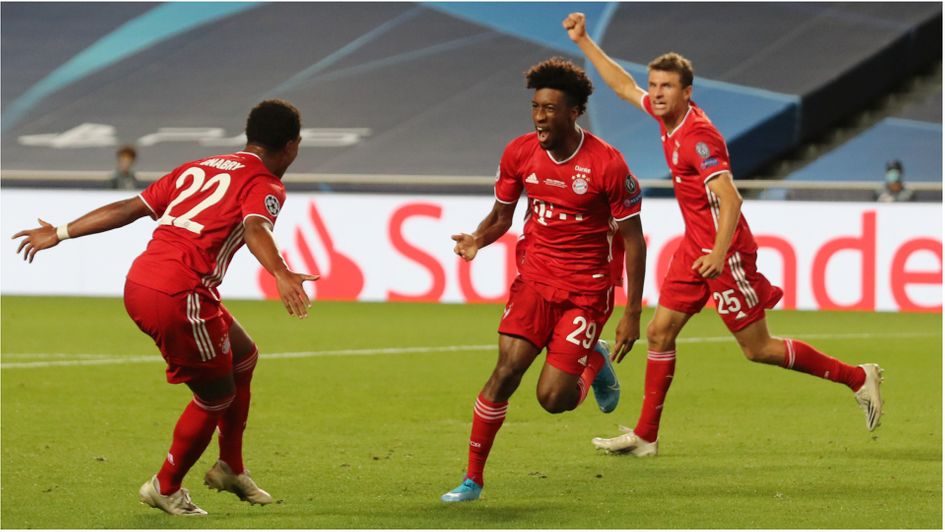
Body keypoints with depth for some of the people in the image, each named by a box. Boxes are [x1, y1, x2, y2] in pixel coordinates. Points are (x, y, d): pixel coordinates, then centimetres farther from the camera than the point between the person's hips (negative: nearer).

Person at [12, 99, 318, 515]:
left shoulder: (197, 168, 21)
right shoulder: (265, 185, -1)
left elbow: (129, 208, 20)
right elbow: (254, 229, -23)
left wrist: (59, 233, 26)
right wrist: (281, 274, -41)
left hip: (138, 282, 8)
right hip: (178, 296, -8)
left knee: (242, 356, 25)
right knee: (217, 395, 10)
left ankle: (230, 468, 33)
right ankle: (166, 488, 26)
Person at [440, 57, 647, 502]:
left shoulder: (608, 165, -14)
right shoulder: (520, 153, -2)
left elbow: (633, 239, -8)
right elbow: (501, 215, 11)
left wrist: (631, 314, -10)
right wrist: (477, 240, -13)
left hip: (587, 290, -3)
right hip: (535, 280, 3)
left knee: (553, 398, -10)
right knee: (507, 370, -14)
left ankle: (595, 363, 25)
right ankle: (472, 479, -3)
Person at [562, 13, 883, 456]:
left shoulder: (698, 136, -22)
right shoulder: (667, 115, 4)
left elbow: (730, 199, -28)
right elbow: (624, 85, 21)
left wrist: (719, 254, -38)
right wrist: (583, 41, 22)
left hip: (724, 252, -9)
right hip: (694, 247, 9)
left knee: (758, 349, -2)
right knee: (659, 333, 5)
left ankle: (858, 377, 10)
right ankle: (645, 437, 12)